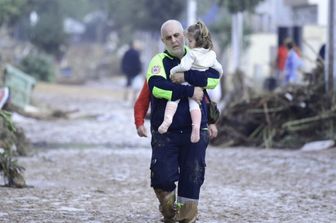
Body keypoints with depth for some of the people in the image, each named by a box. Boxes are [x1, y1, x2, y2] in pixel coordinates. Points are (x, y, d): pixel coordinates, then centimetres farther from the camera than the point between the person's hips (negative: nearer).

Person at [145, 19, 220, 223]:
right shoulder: (159, 61, -1)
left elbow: (214, 78, -8)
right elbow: (157, 87, -20)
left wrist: (186, 76, -18)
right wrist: (190, 91, -20)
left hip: (195, 131, 3)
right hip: (165, 132, -2)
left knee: (193, 177, 2)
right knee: (163, 177, -8)